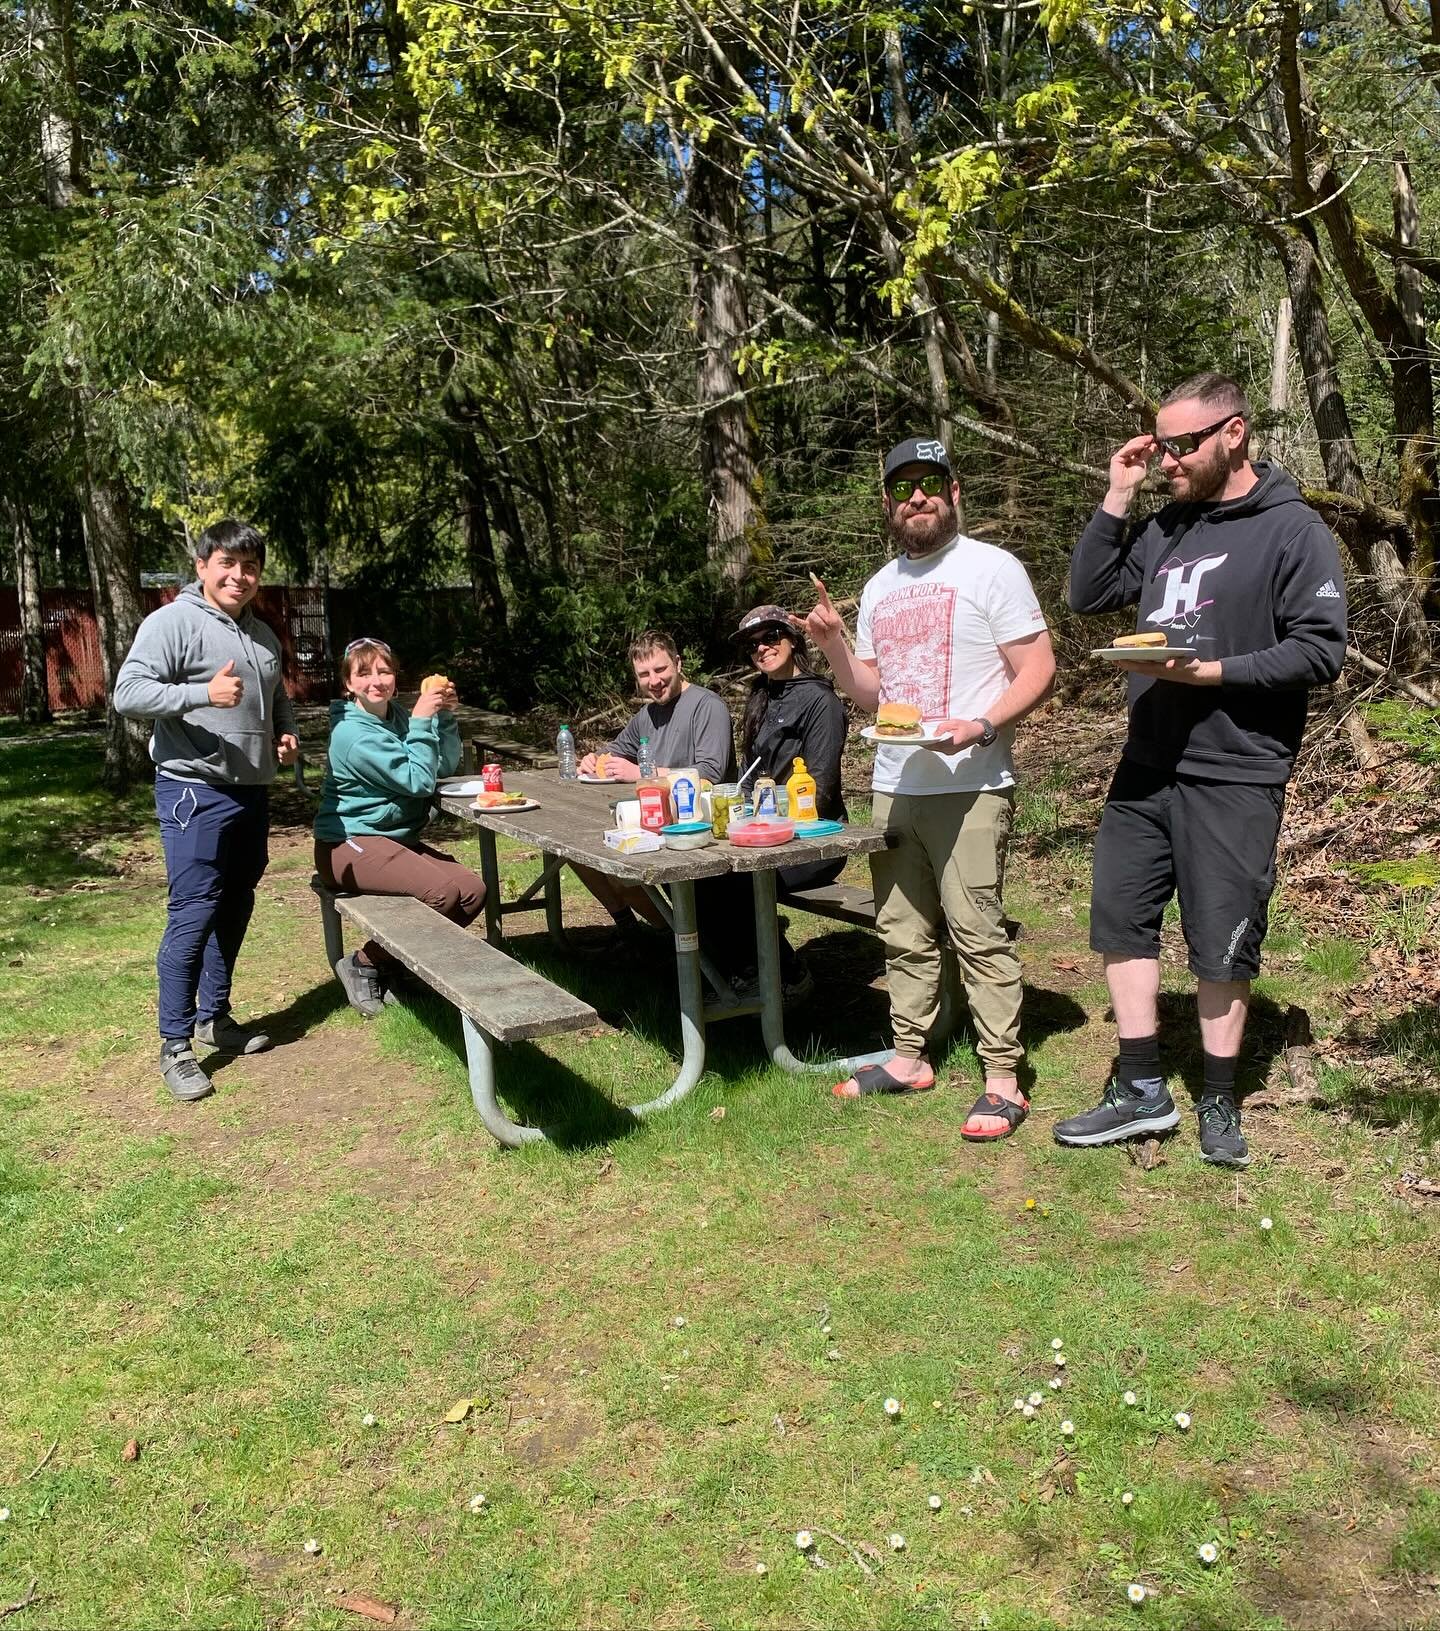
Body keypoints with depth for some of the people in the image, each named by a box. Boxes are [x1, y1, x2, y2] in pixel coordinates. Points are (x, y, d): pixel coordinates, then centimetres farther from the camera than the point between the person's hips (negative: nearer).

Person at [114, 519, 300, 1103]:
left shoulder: (263, 635, 16)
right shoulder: (172, 622, -9)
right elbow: (127, 693, -17)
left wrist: (286, 732, 9)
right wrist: (203, 693, -29)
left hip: (252, 793, 8)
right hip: (195, 792, -8)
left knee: (235, 910, 15)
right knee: (192, 915, -8)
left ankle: (214, 1016, 30)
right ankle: (176, 1044, 2)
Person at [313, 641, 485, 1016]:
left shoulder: (399, 717, 6)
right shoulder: (354, 734, -18)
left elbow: (446, 765, 6)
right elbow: (419, 782, -18)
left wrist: (445, 716, -5)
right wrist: (421, 721, -17)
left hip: (395, 838, 8)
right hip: (348, 845, -8)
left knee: (472, 890, -8)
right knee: (442, 891, -27)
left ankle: (392, 961, 7)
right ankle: (363, 963, -6)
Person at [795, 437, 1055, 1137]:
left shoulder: (991, 567, -3)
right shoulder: (879, 588, 17)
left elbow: (1038, 670, -8)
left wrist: (982, 726, -23)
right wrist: (833, 645, 3)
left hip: (968, 788, -6)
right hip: (892, 788, 7)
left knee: (979, 934, -7)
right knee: (903, 934, 12)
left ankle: (1003, 1081, 1)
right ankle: (909, 1057, 24)